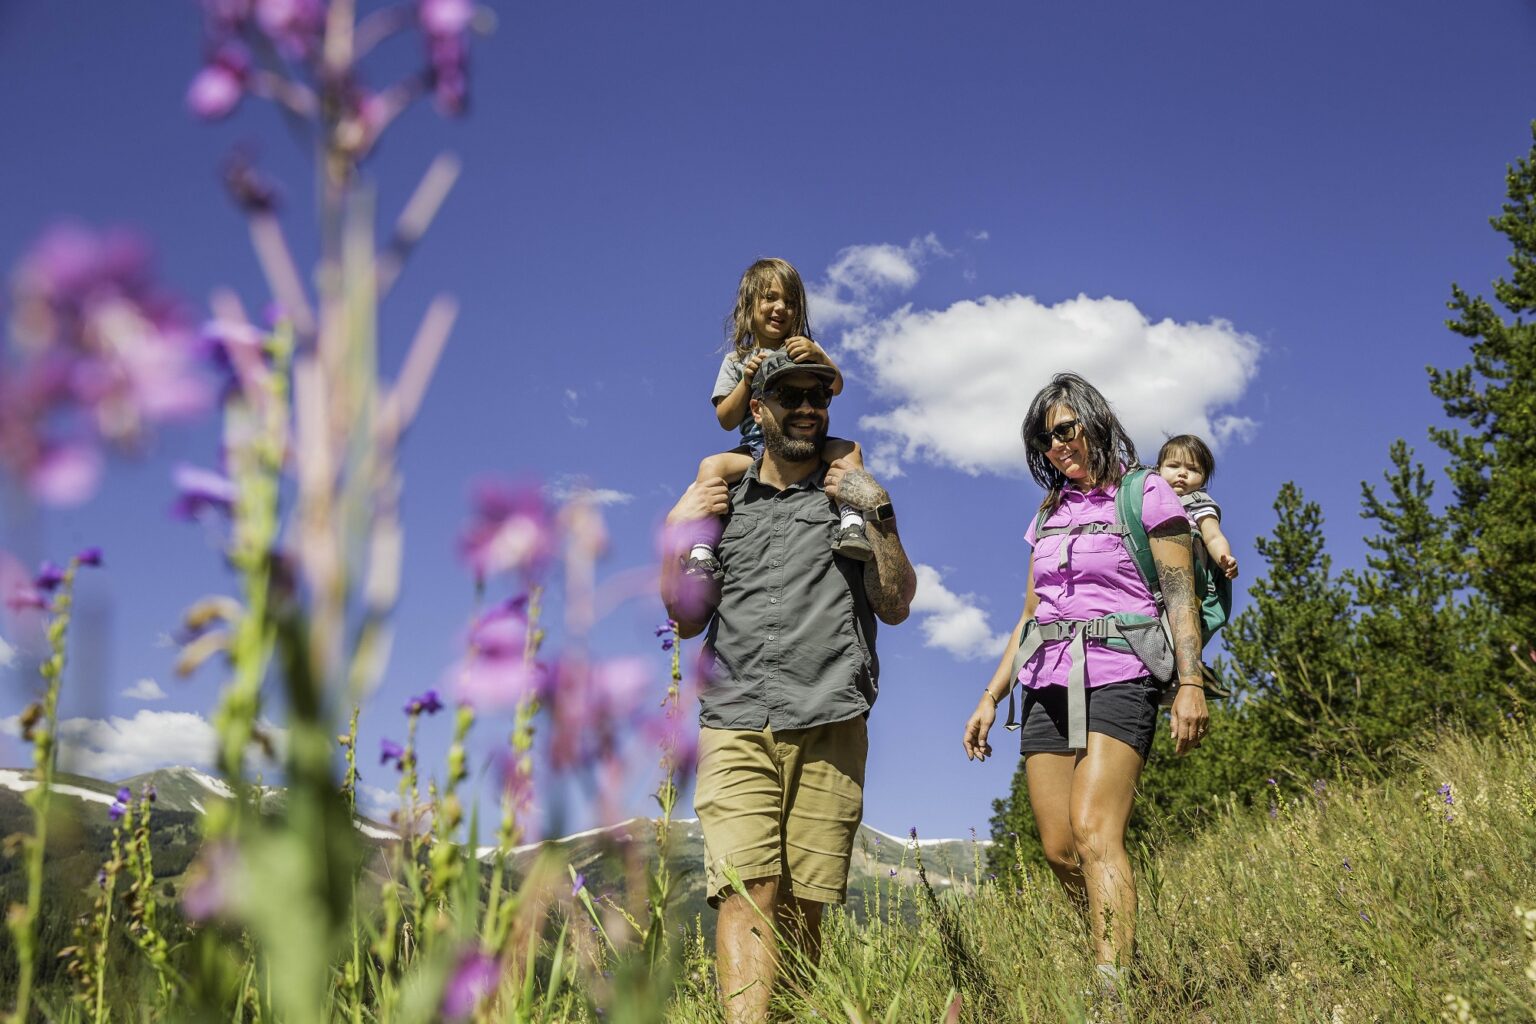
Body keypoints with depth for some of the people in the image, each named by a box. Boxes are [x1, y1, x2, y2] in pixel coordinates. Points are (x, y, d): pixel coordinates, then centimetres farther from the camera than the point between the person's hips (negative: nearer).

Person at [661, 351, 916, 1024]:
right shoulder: (720, 501, 20)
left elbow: (896, 605, 7)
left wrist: (879, 511, -2)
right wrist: (676, 535, 7)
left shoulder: (853, 495, 16)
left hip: (829, 723, 0)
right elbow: (689, 620, 20)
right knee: (746, 891, -15)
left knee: (803, 904, -3)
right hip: (736, 722, 1)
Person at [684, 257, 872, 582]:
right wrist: (747, 381, -8)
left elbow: (836, 387, -2)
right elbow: (727, 420, 7)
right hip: (756, 448, 0)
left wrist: (819, 357, -21)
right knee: (711, 465, -27)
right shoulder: (736, 361, 15)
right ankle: (702, 552, -33)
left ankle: (851, 522, -40)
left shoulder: (804, 349, 15)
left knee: (849, 449, -29)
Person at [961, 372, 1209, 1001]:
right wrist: (991, 697, 16)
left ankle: (1111, 990, -25)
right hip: (1048, 683, 6)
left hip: (1116, 677, -6)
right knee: (1058, 849, -1)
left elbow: (1180, 598, -2)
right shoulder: (1050, 514, 20)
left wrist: (1190, 683, -14)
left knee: (1093, 831, -22)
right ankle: (1117, 954, 11)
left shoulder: (1148, 494, 4)